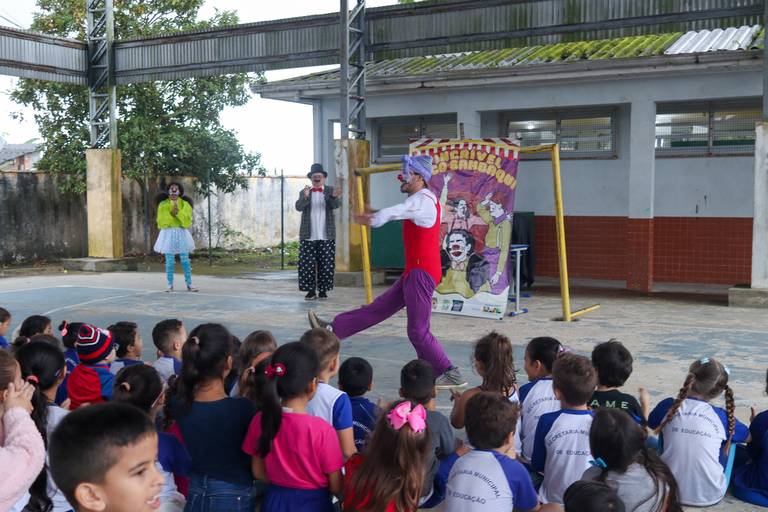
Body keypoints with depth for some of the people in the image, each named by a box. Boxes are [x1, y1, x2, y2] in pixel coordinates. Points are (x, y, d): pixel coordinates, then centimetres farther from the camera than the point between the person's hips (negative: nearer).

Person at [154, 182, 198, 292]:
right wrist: (171, 214, -12)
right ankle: (170, 285, 6)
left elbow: (187, 220, -5)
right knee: (169, 261, -1)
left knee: (185, 260, -2)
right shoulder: (163, 204, 5)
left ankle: (189, 285, 1)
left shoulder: (184, 204, 5)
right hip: (168, 234, 0)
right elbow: (161, 221, -2)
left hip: (181, 234, 0)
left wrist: (178, 212, -16)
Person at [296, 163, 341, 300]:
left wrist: (334, 196, -32)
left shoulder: (330, 191, 7)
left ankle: (323, 290, 9)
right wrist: (305, 197, -27)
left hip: (326, 236, 0)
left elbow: (336, 205, -9)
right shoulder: (304, 192, 9)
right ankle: (311, 290, 5)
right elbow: (299, 207, -7)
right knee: (307, 265, -2)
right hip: (308, 236, 1)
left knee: (326, 265, 0)